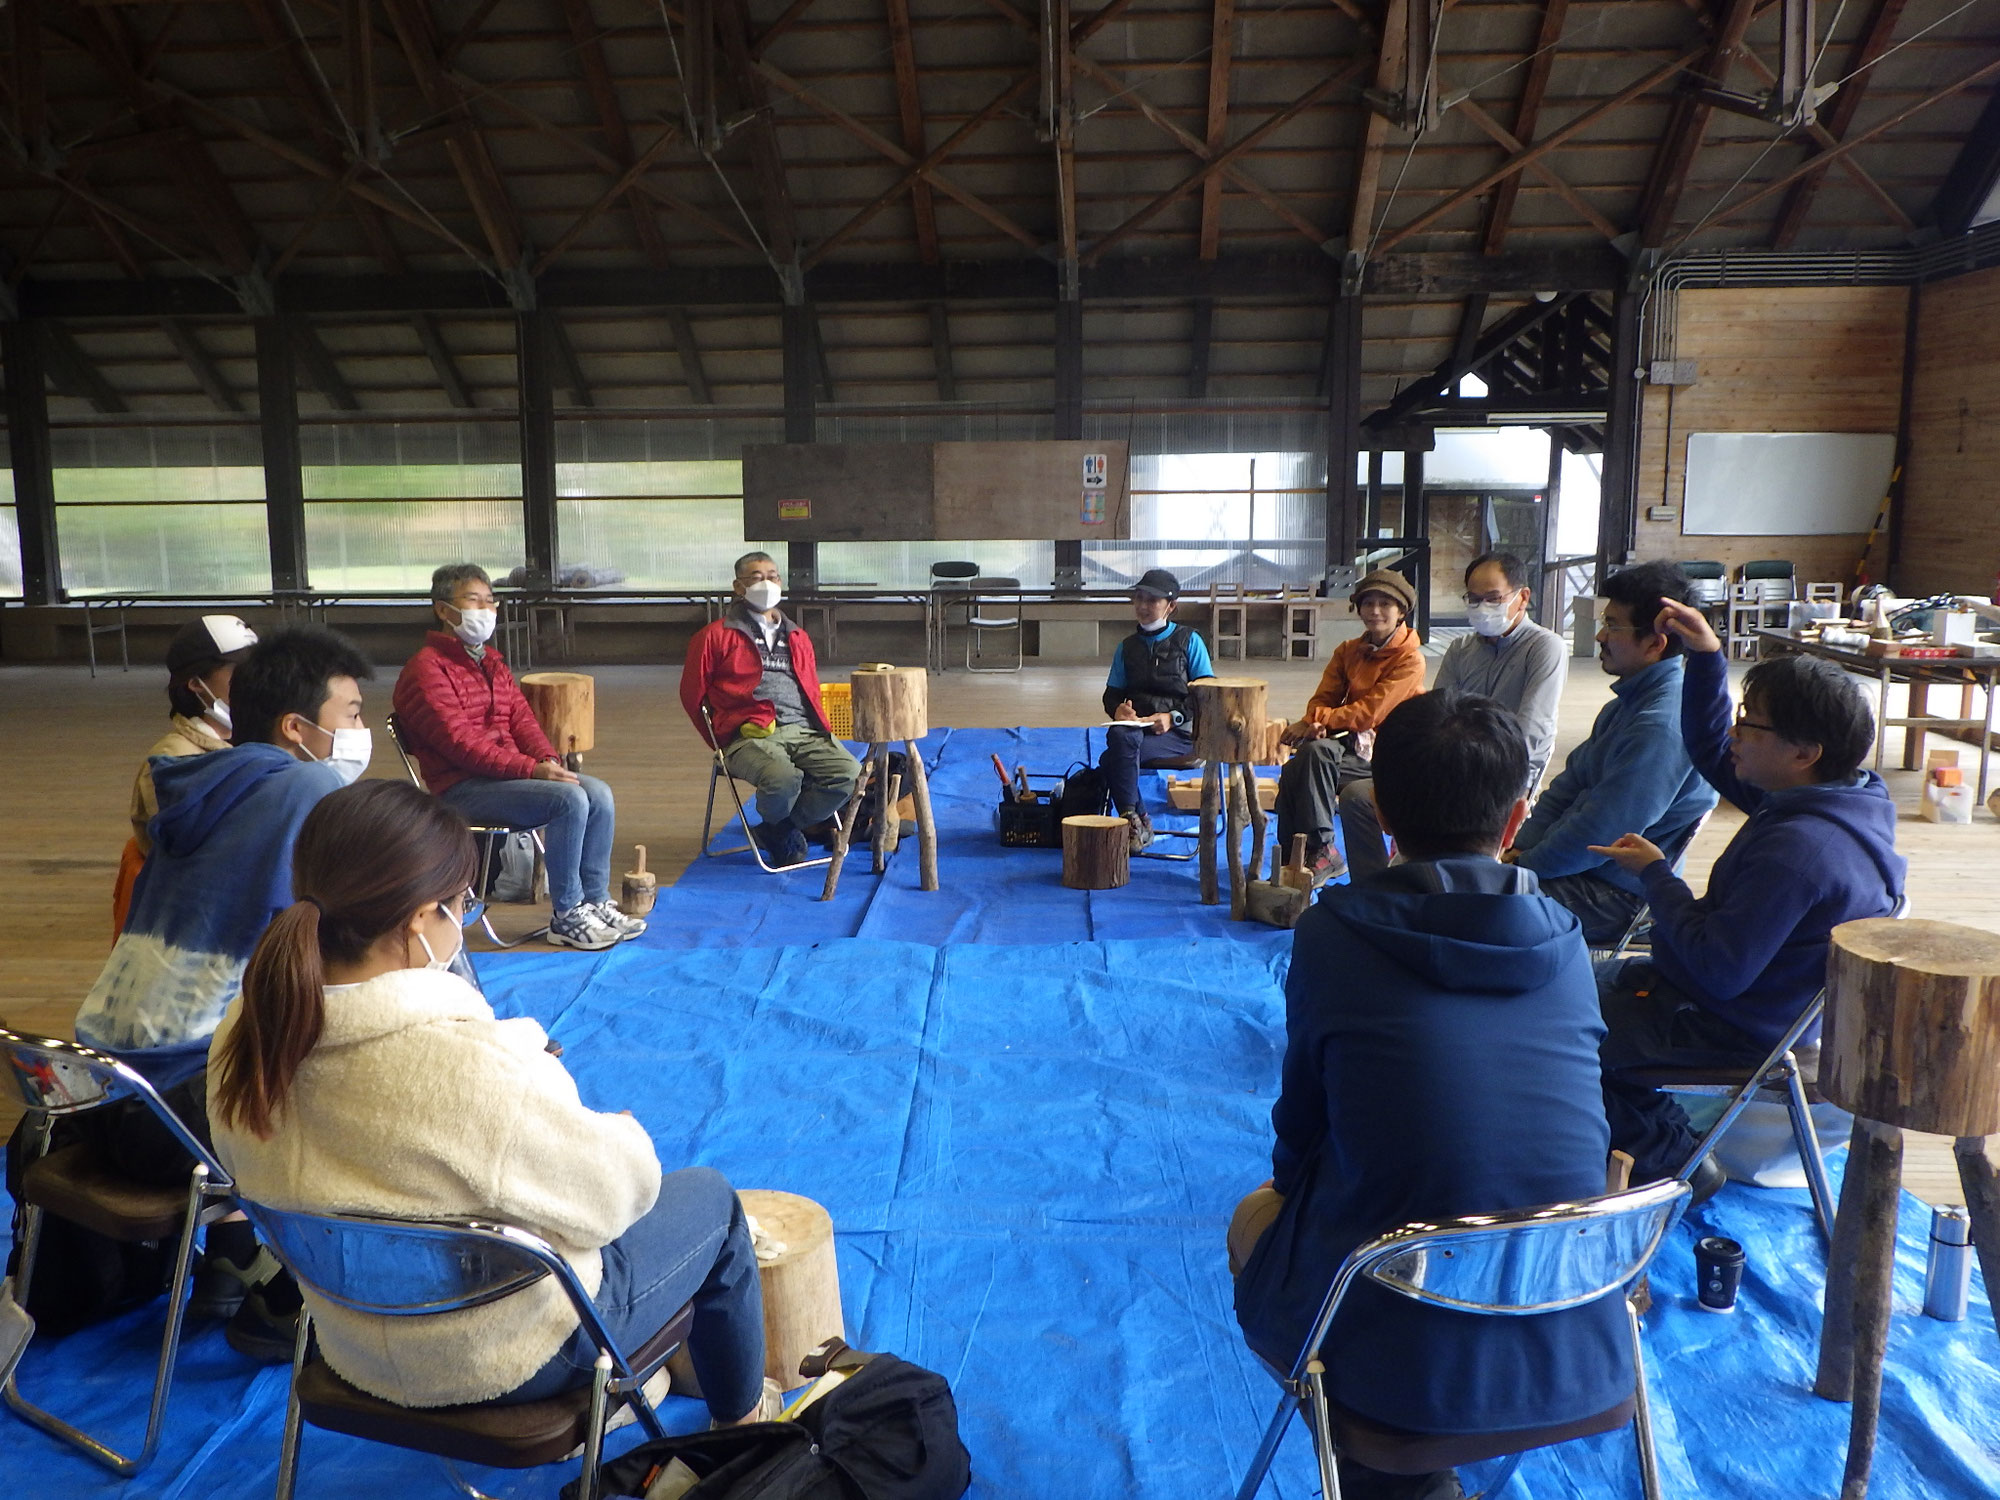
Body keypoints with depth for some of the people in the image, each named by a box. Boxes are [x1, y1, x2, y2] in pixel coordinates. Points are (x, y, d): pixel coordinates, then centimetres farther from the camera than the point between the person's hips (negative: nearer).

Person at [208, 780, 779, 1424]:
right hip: (509, 1358, -7)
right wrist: (625, 1132, 1)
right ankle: (741, 1415, 40)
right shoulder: (467, 1065, -37)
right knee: (710, 1199, 17)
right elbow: (618, 1188, -23)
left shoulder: (245, 1036, -15)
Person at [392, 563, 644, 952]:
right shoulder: (426, 669, -10)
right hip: (462, 788, -8)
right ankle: (565, 917, -15)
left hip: (510, 772, 8)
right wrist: (530, 769, -25)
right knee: (569, 799, -26)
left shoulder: (492, 661, 19)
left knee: (598, 793, -10)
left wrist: (548, 759, -7)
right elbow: (460, 743, -19)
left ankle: (595, 901, -3)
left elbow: (522, 718, 15)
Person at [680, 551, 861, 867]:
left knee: (849, 773, -24)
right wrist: (722, 741, 10)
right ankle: (775, 824, 2)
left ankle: (776, 831, -4)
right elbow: (692, 695, 11)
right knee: (783, 778, -37)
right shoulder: (715, 637, 10)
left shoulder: (798, 639, 26)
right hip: (750, 735, -5)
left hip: (804, 731, 5)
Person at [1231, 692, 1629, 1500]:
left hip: (1403, 1365, -4)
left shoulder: (1330, 933, -11)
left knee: (1256, 1218, 25)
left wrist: (1291, 1178, 24)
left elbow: (1300, 1132, 1)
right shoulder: (1565, 943, -1)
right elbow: (1583, 1136, 12)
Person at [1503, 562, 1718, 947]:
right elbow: (1568, 786, 14)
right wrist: (1520, 849, 2)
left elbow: (1598, 835, -25)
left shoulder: (1663, 725, -25)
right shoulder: (1630, 702, 10)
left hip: (1616, 896, -10)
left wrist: (1522, 867, -12)